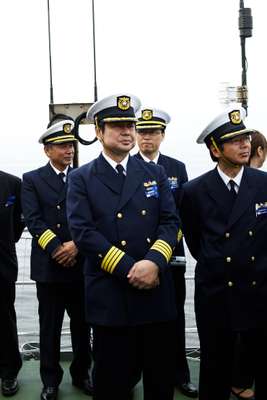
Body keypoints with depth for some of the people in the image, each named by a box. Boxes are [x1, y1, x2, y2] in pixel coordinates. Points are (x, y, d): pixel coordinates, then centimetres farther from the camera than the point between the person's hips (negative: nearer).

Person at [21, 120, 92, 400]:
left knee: (82, 324, 10)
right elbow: (33, 220, -8)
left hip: (80, 264, 2)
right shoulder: (32, 179, 2)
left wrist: (76, 245, -14)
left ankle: (81, 374, 26)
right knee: (50, 327, 6)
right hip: (48, 265, -2)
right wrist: (57, 249, -18)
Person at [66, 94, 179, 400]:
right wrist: (130, 270, -16)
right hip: (110, 294, -3)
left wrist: (154, 262, -17)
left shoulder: (155, 174, 11)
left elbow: (170, 222, 2)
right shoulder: (81, 179, 2)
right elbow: (83, 232, -9)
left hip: (157, 291, 3)